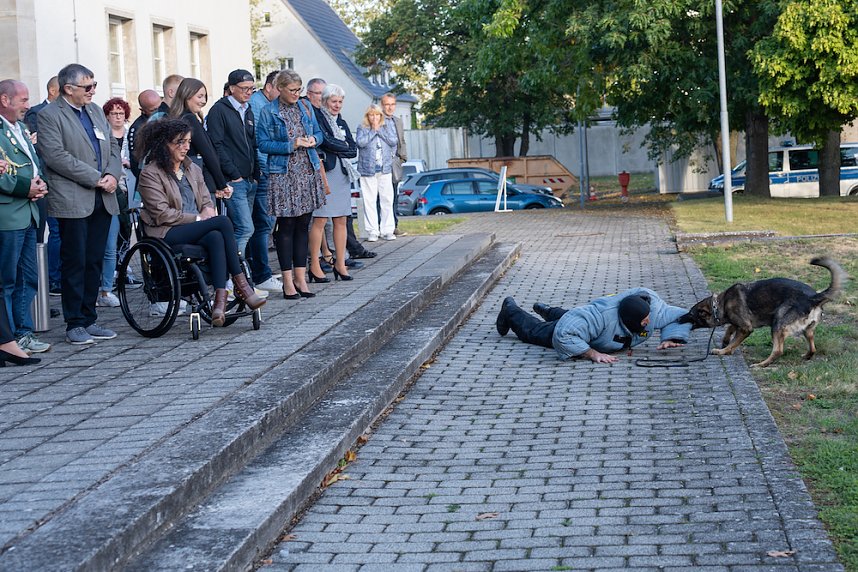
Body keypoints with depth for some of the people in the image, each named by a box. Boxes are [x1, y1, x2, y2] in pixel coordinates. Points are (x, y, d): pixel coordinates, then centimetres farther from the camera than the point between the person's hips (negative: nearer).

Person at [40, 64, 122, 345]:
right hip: (73, 201, -6)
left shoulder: (96, 111, 17)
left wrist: (113, 175, -3)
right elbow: (56, 156, -15)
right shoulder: (49, 115, -6)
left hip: (102, 199, 7)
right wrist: (95, 178, -16)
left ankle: (89, 319, 17)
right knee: (75, 263, -3)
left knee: (94, 262, 9)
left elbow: (113, 147, 18)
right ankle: (74, 324, 4)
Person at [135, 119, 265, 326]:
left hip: (197, 231, 6)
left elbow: (207, 201, 22)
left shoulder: (193, 169, 21)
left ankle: (220, 298, -43)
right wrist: (198, 219, -12)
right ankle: (241, 284, -27)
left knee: (215, 238, -34)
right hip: (168, 234, -6)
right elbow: (162, 214, -8)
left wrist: (208, 211, -4)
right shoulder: (150, 174, -1)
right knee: (222, 222, -28)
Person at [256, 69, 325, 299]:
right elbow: (262, 143, -9)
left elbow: (318, 133, 19)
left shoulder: (306, 108, 11)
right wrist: (291, 145, -16)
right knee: (286, 226, -3)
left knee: (303, 225, 7)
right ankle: (288, 280, 2)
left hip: (308, 174, 5)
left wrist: (313, 140, -4)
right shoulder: (268, 112, -4)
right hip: (283, 175, -5)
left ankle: (300, 277, 12)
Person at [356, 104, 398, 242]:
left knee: (387, 200, 1)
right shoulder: (362, 128, 4)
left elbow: (393, 141, -2)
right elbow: (361, 142, -13)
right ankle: (372, 231, 2)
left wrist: (379, 130, -3)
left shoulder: (388, 126, 10)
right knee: (369, 201, -2)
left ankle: (387, 230, 8)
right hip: (368, 168, -2)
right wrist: (373, 131, -8)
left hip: (385, 168, 2)